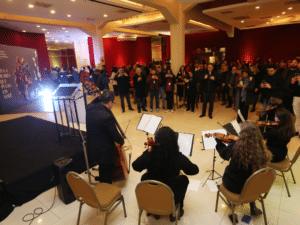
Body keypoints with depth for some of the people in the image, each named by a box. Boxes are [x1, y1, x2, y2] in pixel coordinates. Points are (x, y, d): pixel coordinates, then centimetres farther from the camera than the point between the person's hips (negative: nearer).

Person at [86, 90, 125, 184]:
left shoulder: (89, 108, -8)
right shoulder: (107, 117, -30)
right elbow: (115, 136, -21)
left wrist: (99, 98, 4)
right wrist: (122, 141, 0)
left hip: (91, 148, 8)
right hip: (104, 152, -8)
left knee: (103, 169, 31)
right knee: (107, 175, 15)